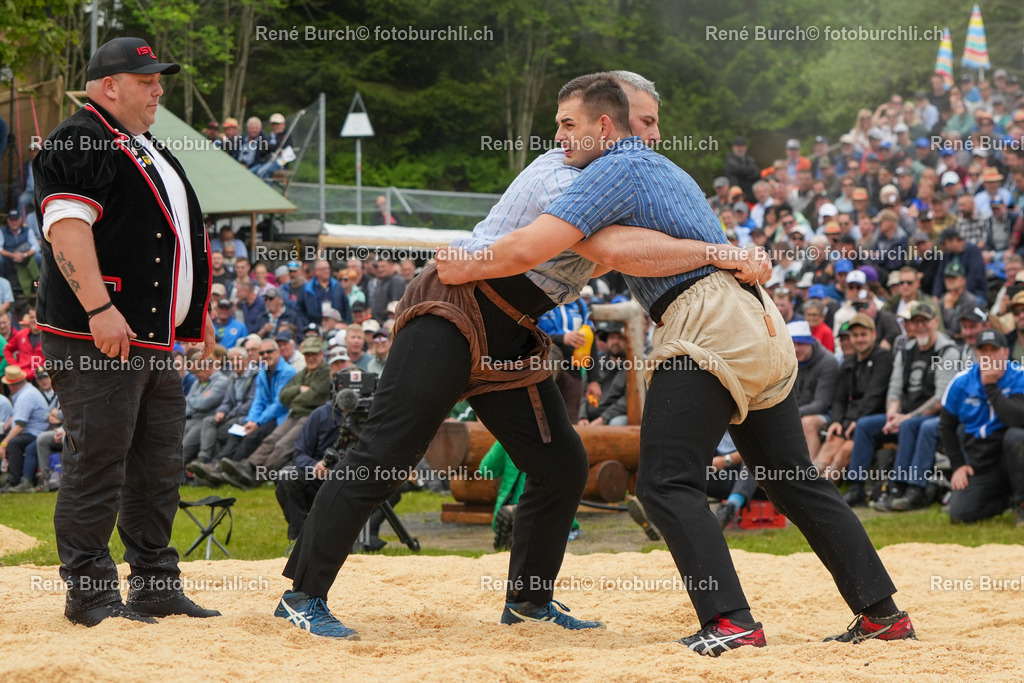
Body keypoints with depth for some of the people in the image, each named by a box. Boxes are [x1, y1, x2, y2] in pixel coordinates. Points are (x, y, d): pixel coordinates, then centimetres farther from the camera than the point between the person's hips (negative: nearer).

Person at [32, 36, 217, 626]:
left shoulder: (149, 150, 24)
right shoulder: (79, 141, -7)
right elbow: (67, 225, -19)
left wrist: (198, 313, 26)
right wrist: (99, 308, -26)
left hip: (156, 343, 10)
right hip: (95, 336, -10)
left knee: (158, 467, 11)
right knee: (98, 462, -8)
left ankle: (156, 588, 17)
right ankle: (90, 594, -5)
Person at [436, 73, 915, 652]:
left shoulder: (615, 169, -3)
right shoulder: (666, 168, 26)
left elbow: (528, 250, -11)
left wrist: (463, 270, 4)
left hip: (709, 322, -9)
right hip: (762, 322, 9)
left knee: (668, 483, -10)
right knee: (795, 480, 13)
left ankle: (731, 621, -21)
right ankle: (882, 611, 12)